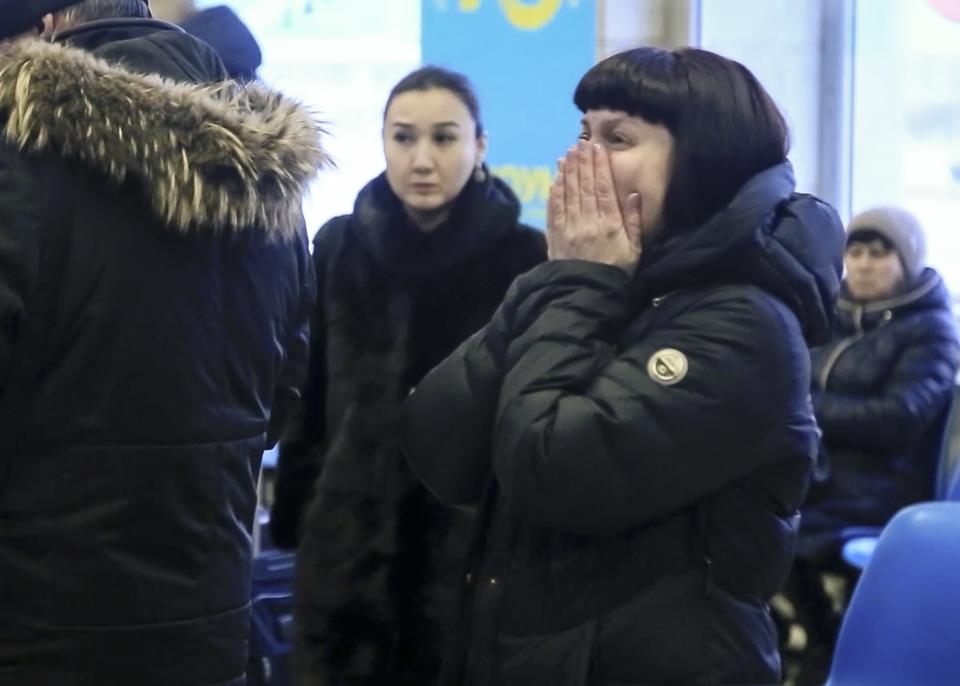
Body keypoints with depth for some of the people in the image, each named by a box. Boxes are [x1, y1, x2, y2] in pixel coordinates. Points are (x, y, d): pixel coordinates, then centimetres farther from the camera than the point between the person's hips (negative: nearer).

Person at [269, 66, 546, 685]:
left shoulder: (525, 258, -4)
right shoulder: (340, 249, 4)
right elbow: (308, 404, 9)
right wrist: (294, 521, 8)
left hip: (480, 554, -2)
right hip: (348, 551, 2)